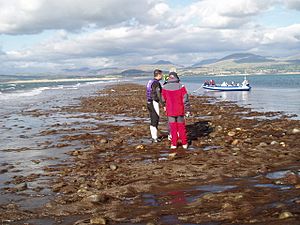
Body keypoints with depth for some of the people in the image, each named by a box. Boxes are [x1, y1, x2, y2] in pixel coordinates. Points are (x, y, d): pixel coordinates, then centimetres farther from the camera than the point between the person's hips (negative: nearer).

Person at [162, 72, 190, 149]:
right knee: (181, 127, 11)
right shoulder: (181, 86, -10)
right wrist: (187, 110, -1)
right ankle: (184, 143, 16)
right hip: (180, 110, 0)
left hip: (170, 110, 0)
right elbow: (185, 99, -10)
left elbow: (163, 99, 5)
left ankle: (174, 144, 9)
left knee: (173, 127, 8)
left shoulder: (165, 87, -6)